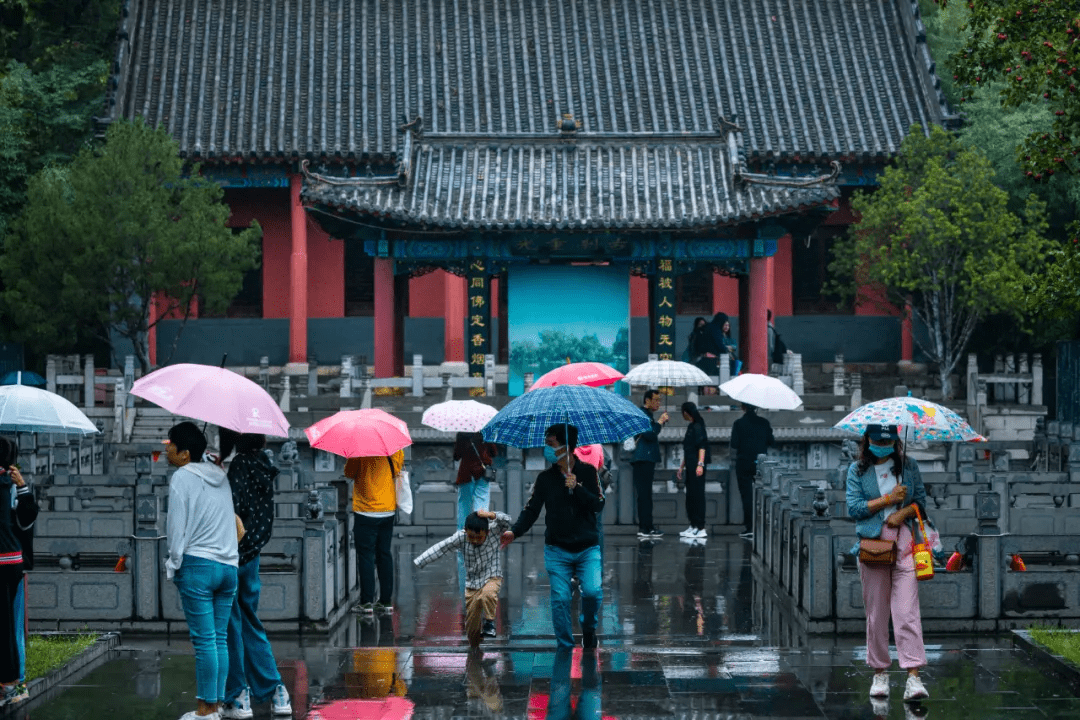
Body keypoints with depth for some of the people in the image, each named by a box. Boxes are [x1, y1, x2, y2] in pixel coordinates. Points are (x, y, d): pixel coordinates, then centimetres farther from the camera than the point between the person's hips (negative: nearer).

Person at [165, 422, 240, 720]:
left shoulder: (181, 478, -6)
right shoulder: (220, 477, 15)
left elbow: (177, 526, -8)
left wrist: (173, 565, 2)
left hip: (198, 564, -7)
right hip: (229, 565, 7)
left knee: (204, 640, -5)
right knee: (220, 638, 8)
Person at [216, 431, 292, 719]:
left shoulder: (242, 464, -18)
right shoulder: (262, 461, 7)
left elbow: (233, 508, -23)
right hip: (251, 555, 8)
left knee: (231, 625, 1)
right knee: (250, 623, 17)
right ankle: (275, 693, 15)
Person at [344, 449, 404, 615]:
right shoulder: (395, 450, -2)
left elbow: (349, 473, -5)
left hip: (366, 511, -5)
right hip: (388, 511, 5)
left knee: (366, 556, 1)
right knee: (384, 554, 13)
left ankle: (366, 602, -1)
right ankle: (386, 601, 15)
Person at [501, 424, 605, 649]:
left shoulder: (587, 472, 1)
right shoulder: (545, 479, 4)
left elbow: (599, 505, -5)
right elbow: (531, 509, 1)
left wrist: (577, 488, -18)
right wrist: (515, 531, -14)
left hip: (587, 548, -1)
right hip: (557, 550, 1)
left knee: (593, 591, -18)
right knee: (560, 599, -5)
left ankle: (589, 628, 10)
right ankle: (565, 646, 8)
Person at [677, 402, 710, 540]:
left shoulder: (697, 427, -11)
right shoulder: (690, 427, 18)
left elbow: (702, 447, -19)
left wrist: (700, 464, -27)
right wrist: (682, 466, 28)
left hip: (696, 466, -10)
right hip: (690, 466, 10)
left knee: (697, 494, -10)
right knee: (690, 495, 11)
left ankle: (701, 529, -10)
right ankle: (693, 526, 17)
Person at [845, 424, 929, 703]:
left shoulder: (908, 467, 11)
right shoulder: (857, 470, 7)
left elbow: (921, 500, 12)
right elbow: (854, 508, -2)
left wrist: (903, 513, -7)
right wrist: (889, 499, -7)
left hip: (904, 543, 0)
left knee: (907, 611, -10)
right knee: (876, 612, 3)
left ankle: (913, 677, -16)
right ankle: (880, 673, 14)